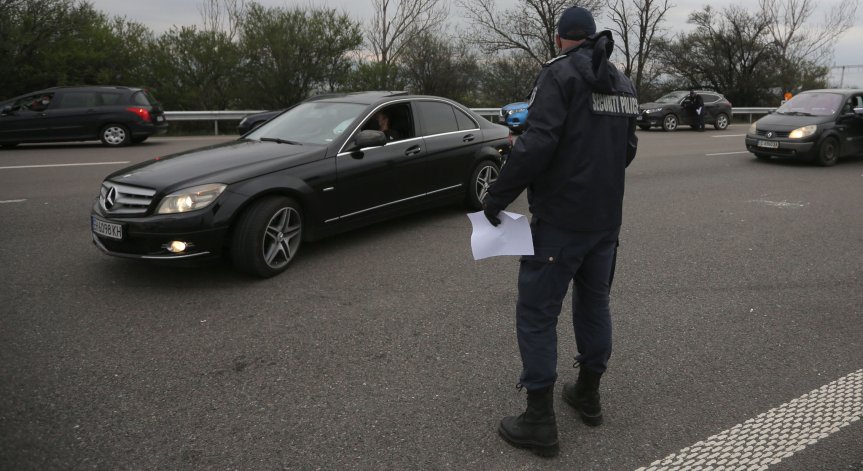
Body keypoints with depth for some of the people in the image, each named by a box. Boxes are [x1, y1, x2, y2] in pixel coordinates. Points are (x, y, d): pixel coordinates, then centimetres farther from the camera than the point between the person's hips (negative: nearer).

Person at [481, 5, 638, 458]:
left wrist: (496, 196, -16)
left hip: (560, 220, -8)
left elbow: (536, 143, -23)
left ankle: (539, 422, 5)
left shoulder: (559, 73, -12)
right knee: (594, 303, 20)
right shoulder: (622, 84, 13)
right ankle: (588, 395, 33)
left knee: (536, 315, 0)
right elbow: (627, 149, 17)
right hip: (606, 217, 8)